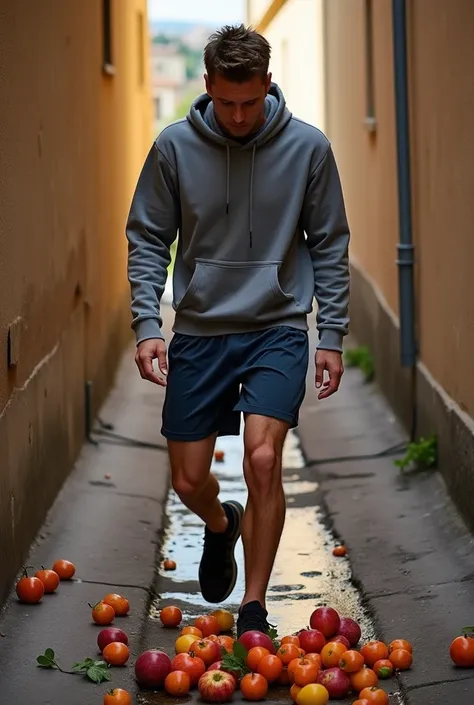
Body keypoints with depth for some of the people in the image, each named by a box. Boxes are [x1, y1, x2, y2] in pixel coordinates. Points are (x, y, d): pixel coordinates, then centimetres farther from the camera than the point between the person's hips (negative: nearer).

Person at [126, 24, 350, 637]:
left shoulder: (308, 147, -6)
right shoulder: (174, 147, -5)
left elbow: (330, 246, 2)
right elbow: (147, 240, 2)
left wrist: (332, 336, -1)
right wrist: (147, 324, -8)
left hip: (279, 328, -2)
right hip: (199, 332, 2)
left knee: (263, 459, -19)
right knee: (188, 481, 7)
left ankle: (254, 608, -4)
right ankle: (221, 525, 44)